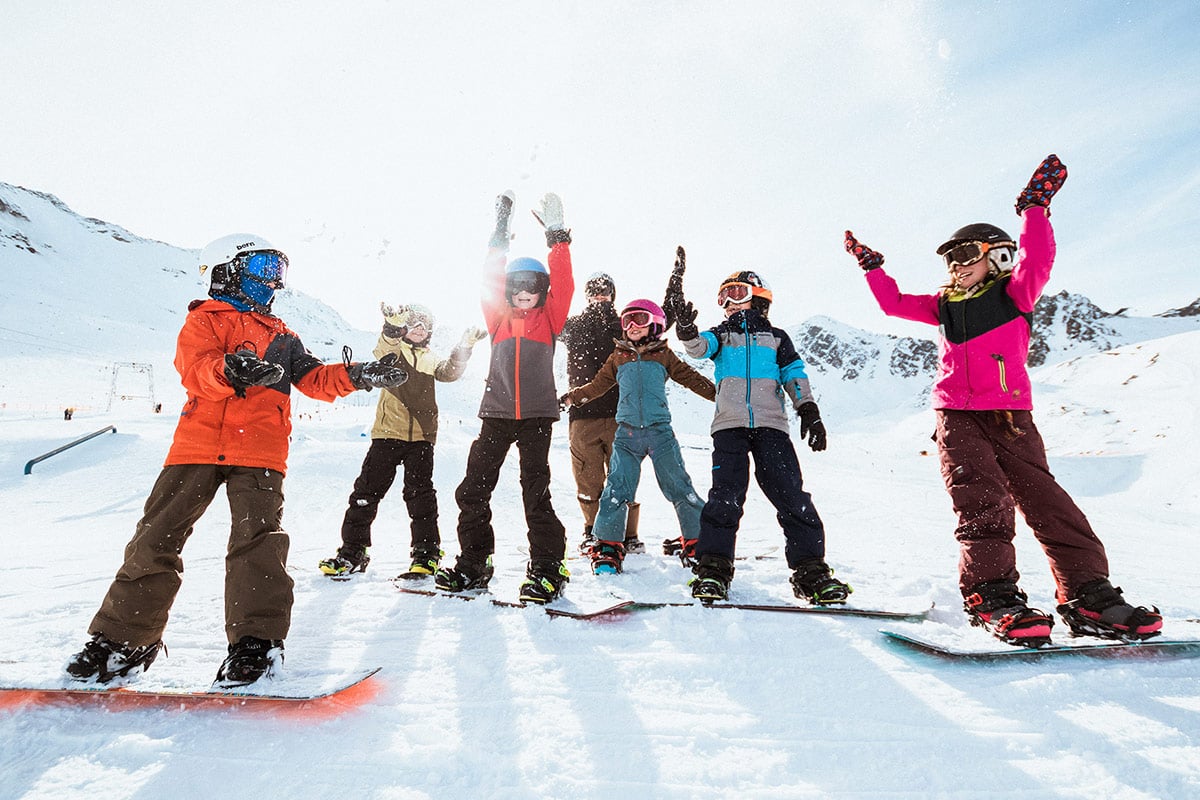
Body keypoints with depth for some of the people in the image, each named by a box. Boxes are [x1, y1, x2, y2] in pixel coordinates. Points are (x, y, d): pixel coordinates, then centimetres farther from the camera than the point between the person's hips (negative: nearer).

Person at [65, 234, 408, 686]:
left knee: (257, 538, -10)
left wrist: (357, 376, -3)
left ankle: (257, 640, -4)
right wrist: (228, 371, -32)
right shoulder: (203, 320, 10)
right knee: (157, 536, 1)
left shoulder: (281, 336, 23)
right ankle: (124, 638, 16)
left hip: (259, 450, 1)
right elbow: (195, 372, -8)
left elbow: (314, 379, 14)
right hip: (198, 444, -1)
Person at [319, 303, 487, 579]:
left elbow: (450, 372, -2)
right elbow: (384, 349, -16)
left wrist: (465, 346, -16)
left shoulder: (431, 360, 17)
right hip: (387, 432, -1)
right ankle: (353, 551, 13)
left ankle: (426, 552, 8)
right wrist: (394, 324, -36)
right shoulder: (393, 349, 9)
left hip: (421, 436, 1)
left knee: (420, 494, 0)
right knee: (367, 491, 2)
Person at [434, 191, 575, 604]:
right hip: (496, 414, 3)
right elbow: (490, 282, 6)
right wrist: (500, 232, 6)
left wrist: (557, 237, -2)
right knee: (473, 489, 4)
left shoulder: (549, 319, 8)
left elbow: (563, 285, -2)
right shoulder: (499, 318, 13)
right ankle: (473, 563, 19)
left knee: (536, 493, -4)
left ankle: (547, 567, 7)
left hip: (537, 415, -3)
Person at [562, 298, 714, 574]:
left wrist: (721, 395, 3)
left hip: (660, 431, -1)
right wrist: (571, 397, 10)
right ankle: (608, 545, 4)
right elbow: (598, 385, 19)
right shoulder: (618, 357, 14)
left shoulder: (664, 355, 9)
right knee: (616, 489, -6)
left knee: (680, 488, -1)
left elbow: (691, 378, 10)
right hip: (627, 432, 1)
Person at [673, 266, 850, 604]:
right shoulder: (721, 334, 19)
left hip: (771, 425, 0)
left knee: (791, 495, -8)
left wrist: (809, 412, 1)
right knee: (725, 494, -10)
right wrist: (686, 329, -25)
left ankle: (810, 568, 1)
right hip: (729, 425, 0)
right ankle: (712, 567, -3)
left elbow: (795, 376, 15)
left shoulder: (776, 338, 20)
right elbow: (699, 347, -3)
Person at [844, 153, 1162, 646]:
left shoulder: (1014, 294, 9)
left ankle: (1087, 596, -4)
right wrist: (871, 267, 21)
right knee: (982, 500, -14)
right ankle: (992, 593, -20)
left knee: (1044, 498, -7)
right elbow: (895, 304, 23)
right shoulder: (943, 306, 19)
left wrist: (1035, 207, -13)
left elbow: (1037, 259, -8)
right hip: (956, 416, 1)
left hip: (1010, 415, -1)